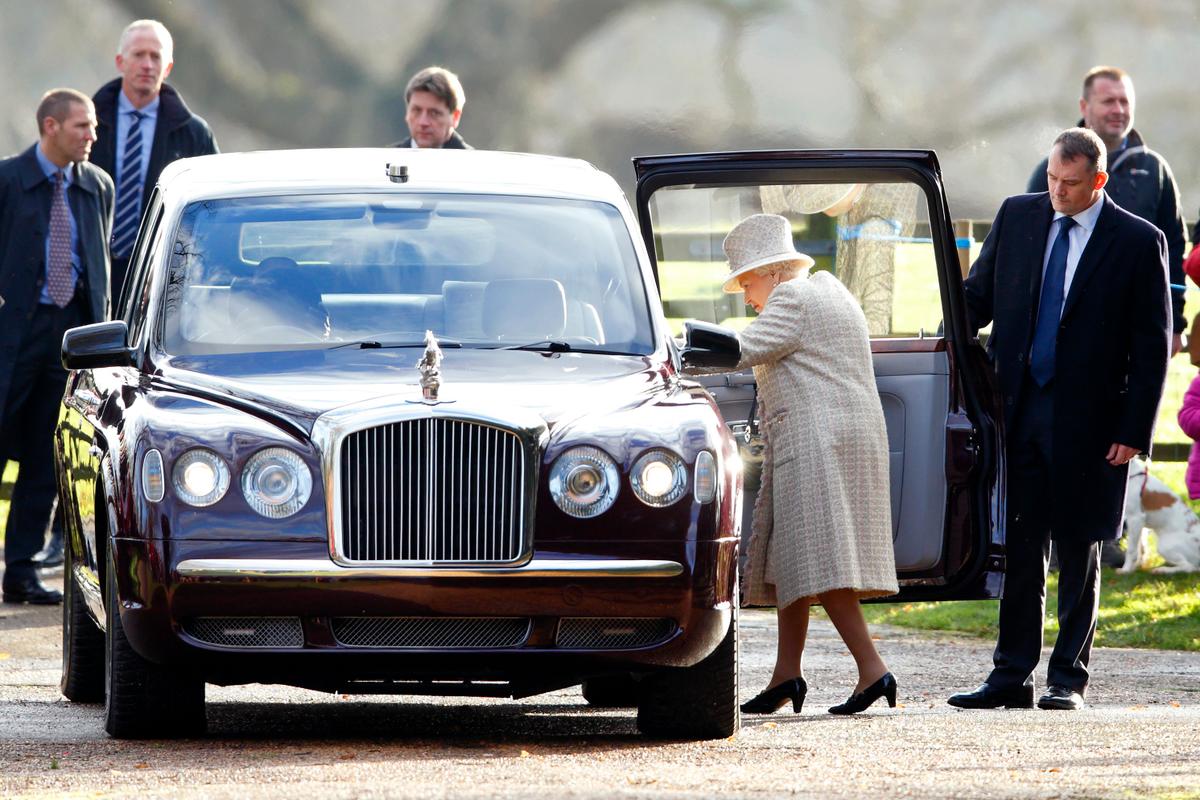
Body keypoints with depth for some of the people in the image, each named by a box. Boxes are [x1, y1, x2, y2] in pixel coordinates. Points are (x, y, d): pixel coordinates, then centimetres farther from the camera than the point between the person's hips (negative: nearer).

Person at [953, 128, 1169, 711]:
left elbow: (1152, 346, -4)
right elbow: (978, 295, 14)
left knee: (1079, 553, 4)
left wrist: (1133, 433, -9)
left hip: (1087, 422, -3)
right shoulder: (1017, 217, 7)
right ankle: (1011, 676, 9)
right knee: (1019, 548, 5)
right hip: (1019, 414, 3)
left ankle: (1068, 679, 11)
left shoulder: (1139, 243, -4)